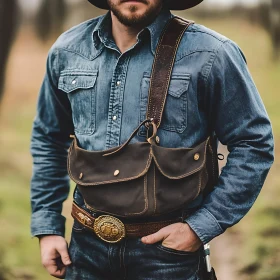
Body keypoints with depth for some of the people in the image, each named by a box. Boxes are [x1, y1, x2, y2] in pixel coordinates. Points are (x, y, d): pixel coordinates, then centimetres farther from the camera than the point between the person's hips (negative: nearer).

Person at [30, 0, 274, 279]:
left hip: (168, 246, -3)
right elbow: (48, 141, 12)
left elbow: (254, 145, -8)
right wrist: (46, 227, 8)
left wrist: (201, 227, -12)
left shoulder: (210, 55, -11)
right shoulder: (67, 51, 2)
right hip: (88, 245, 4)